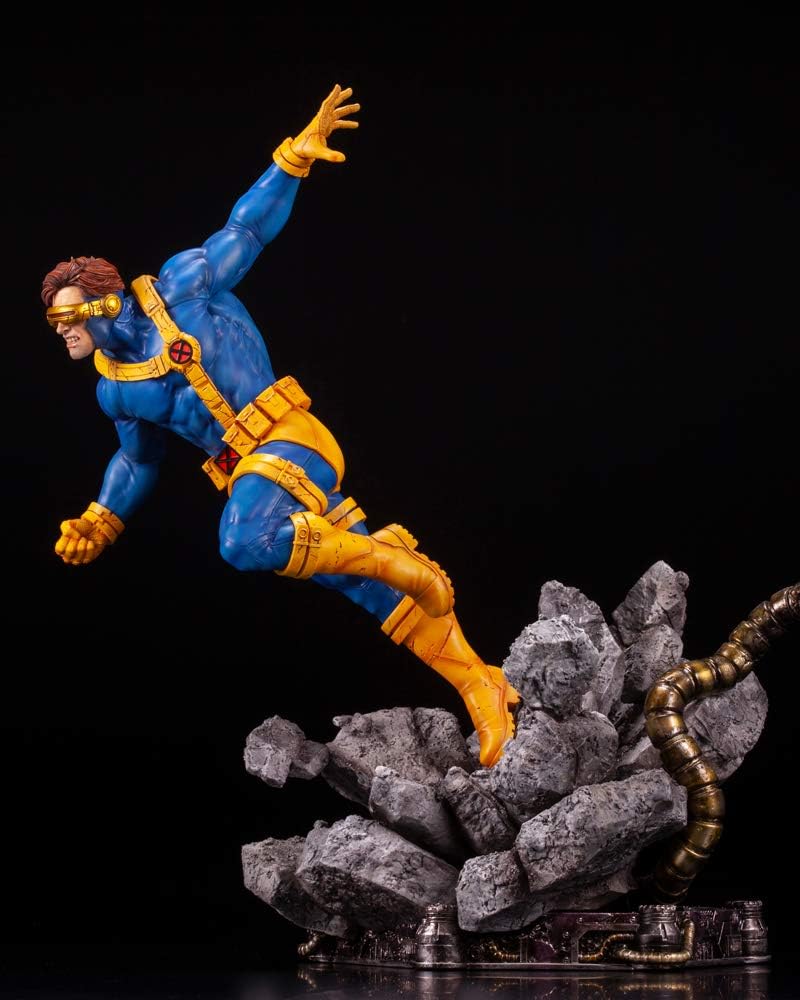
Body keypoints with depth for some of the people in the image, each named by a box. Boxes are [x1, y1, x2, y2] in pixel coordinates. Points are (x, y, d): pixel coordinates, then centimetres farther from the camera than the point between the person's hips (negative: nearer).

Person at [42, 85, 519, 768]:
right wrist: (99, 523, 21)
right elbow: (138, 462, 30)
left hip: (286, 442, -6)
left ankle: (404, 562, -20)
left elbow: (248, 229, 2)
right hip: (247, 467, 6)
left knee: (248, 542, -35)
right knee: (361, 578, 2)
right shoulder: (117, 391, 16)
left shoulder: (177, 289, -2)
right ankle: (479, 685, 7)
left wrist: (297, 156, -6)